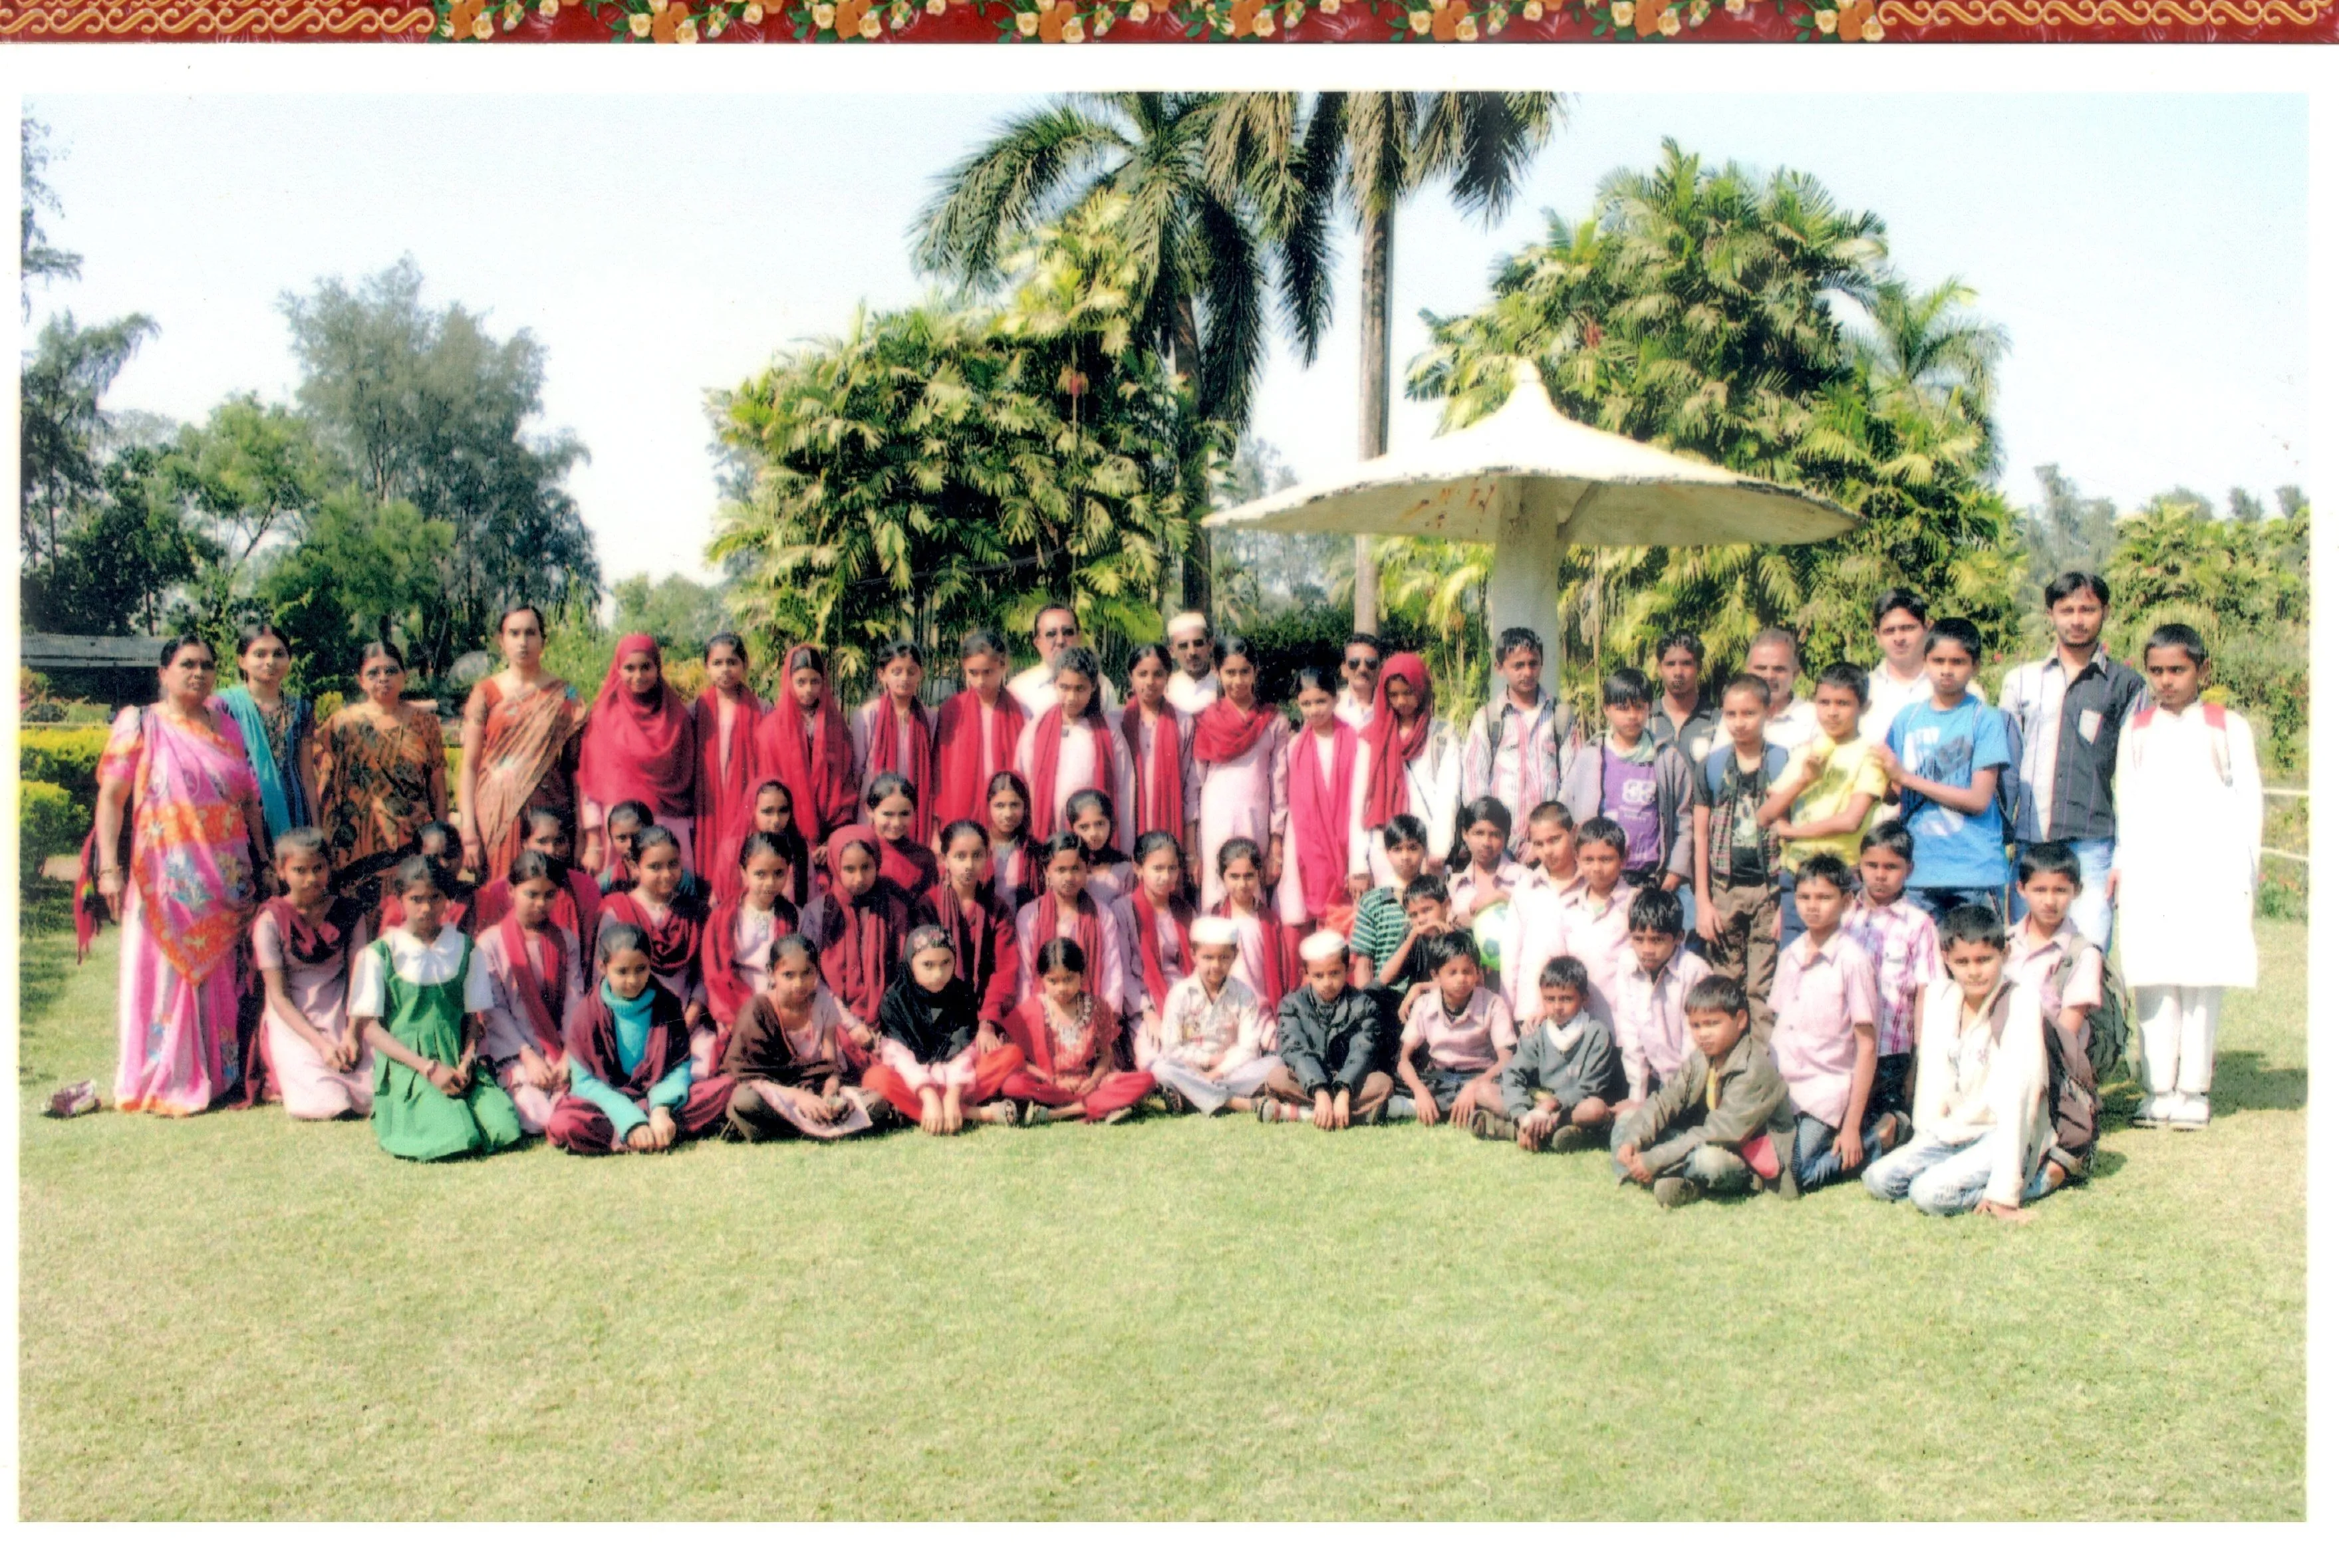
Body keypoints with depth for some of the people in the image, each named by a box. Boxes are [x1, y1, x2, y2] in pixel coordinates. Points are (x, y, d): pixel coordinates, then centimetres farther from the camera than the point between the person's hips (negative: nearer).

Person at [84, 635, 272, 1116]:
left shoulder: (226, 728, 13)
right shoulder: (140, 725, 2)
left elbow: (250, 801, 14)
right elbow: (110, 798, -5)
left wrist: (264, 866, 10)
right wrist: (109, 869, -14)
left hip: (226, 881, 4)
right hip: (166, 880, -4)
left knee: (220, 979, 7)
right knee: (163, 975, -1)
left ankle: (215, 1074, 15)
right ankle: (162, 1081, 6)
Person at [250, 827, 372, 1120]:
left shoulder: (348, 912, 4)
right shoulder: (271, 920, -5)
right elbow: (279, 997, -7)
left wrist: (352, 1033, -14)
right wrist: (321, 1044, -16)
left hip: (342, 1016, 3)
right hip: (293, 1024, -3)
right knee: (328, 1105, -24)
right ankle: (282, 1081, 10)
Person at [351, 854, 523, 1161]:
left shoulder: (465, 949, 11)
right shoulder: (379, 954, 1)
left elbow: (476, 1017, 11)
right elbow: (369, 1027, -3)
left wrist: (465, 1063, -9)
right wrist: (428, 1067, -12)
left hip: (457, 1064, 3)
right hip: (405, 1066, -3)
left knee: (504, 1129, -22)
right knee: (457, 1139, -28)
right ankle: (400, 1118, 3)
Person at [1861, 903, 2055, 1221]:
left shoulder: (2021, 1003, -17)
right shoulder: (1939, 996, 2)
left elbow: (2016, 1097, -21)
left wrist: (2005, 1190, -23)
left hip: (2003, 1138, -6)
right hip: (1952, 1133, 6)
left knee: (1930, 1194, -25)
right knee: (1876, 1179, -11)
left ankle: (2040, 1175, -6)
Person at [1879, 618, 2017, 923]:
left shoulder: (1985, 719, -3)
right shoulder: (1908, 718, 9)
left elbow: (1978, 800, -9)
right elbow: (1892, 791, 12)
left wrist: (1907, 778, -10)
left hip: (1976, 872, -3)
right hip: (1919, 871, 3)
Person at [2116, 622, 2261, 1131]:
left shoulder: (2229, 728, 8)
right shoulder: (2136, 731, 14)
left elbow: (2248, 803, 6)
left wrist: (2243, 874, 0)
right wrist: (2120, 861, 8)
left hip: (2209, 873, -2)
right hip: (2148, 874, 2)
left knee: (2202, 982, -5)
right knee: (2153, 981, -3)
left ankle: (2193, 1089, 1)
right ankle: (2158, 1089, 1)